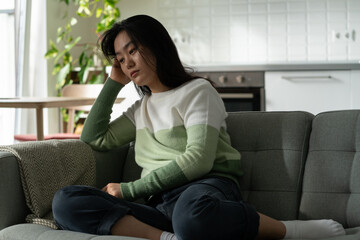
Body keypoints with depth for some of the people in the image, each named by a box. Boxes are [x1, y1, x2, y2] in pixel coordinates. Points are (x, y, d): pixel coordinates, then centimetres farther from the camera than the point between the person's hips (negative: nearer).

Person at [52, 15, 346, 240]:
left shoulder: (197, 91, 7)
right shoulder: (141, 109, 31)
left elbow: (198, 160, -7)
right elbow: (94, 138, 29)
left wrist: (129, 190, -5)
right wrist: (114, 82, 27)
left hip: (207, 187, -6)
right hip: (160, 202, 6)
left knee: (191, 214, -48)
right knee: (65, 202, -19)